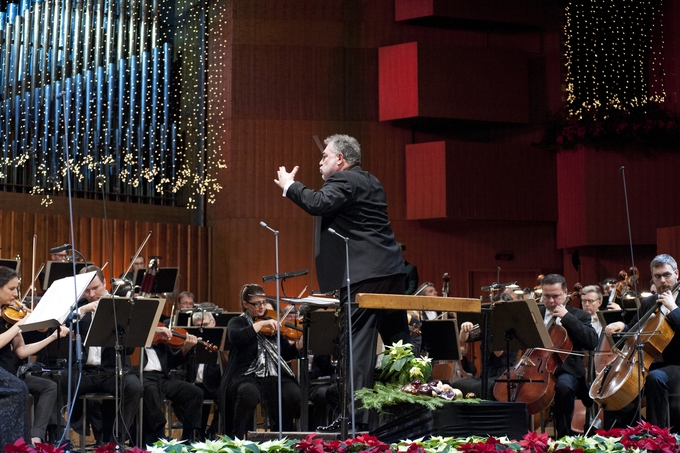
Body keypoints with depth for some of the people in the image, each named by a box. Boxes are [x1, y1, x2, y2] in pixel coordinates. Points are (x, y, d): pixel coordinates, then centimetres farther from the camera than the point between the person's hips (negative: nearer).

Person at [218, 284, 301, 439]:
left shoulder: (272, 323, 18)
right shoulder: (237, 322, 8)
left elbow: (287, 353, 13)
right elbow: (236, 337, -17)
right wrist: (261, 324, -18)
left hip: (275, 376, 4)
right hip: (247, 376, -3)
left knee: (293, 394, -27)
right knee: (249, 393, -38)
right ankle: (236, 439, -19)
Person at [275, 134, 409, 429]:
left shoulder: (343, 180, -7)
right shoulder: (371, 182, 22)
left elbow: (319, 204, -23)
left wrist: (289, 186, -8)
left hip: (363, 274, -9)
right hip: (391, 269, 9)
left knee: (357, 343, -9)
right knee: (398, 341, 13)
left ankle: (356, 414, -12)